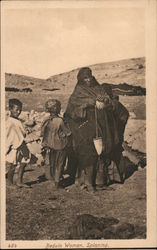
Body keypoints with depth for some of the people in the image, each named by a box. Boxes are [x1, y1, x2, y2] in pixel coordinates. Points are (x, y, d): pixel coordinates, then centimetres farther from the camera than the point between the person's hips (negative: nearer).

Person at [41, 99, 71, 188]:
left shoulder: (47, 121, -8)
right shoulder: (60, 121, -21)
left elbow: (42, 133, 1)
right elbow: (68, 133, -14)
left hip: (49, 146, 3)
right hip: (60, 147, -3)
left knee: (49, 163, 19)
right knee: (59, 164, 12)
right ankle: (57, 182, 19)